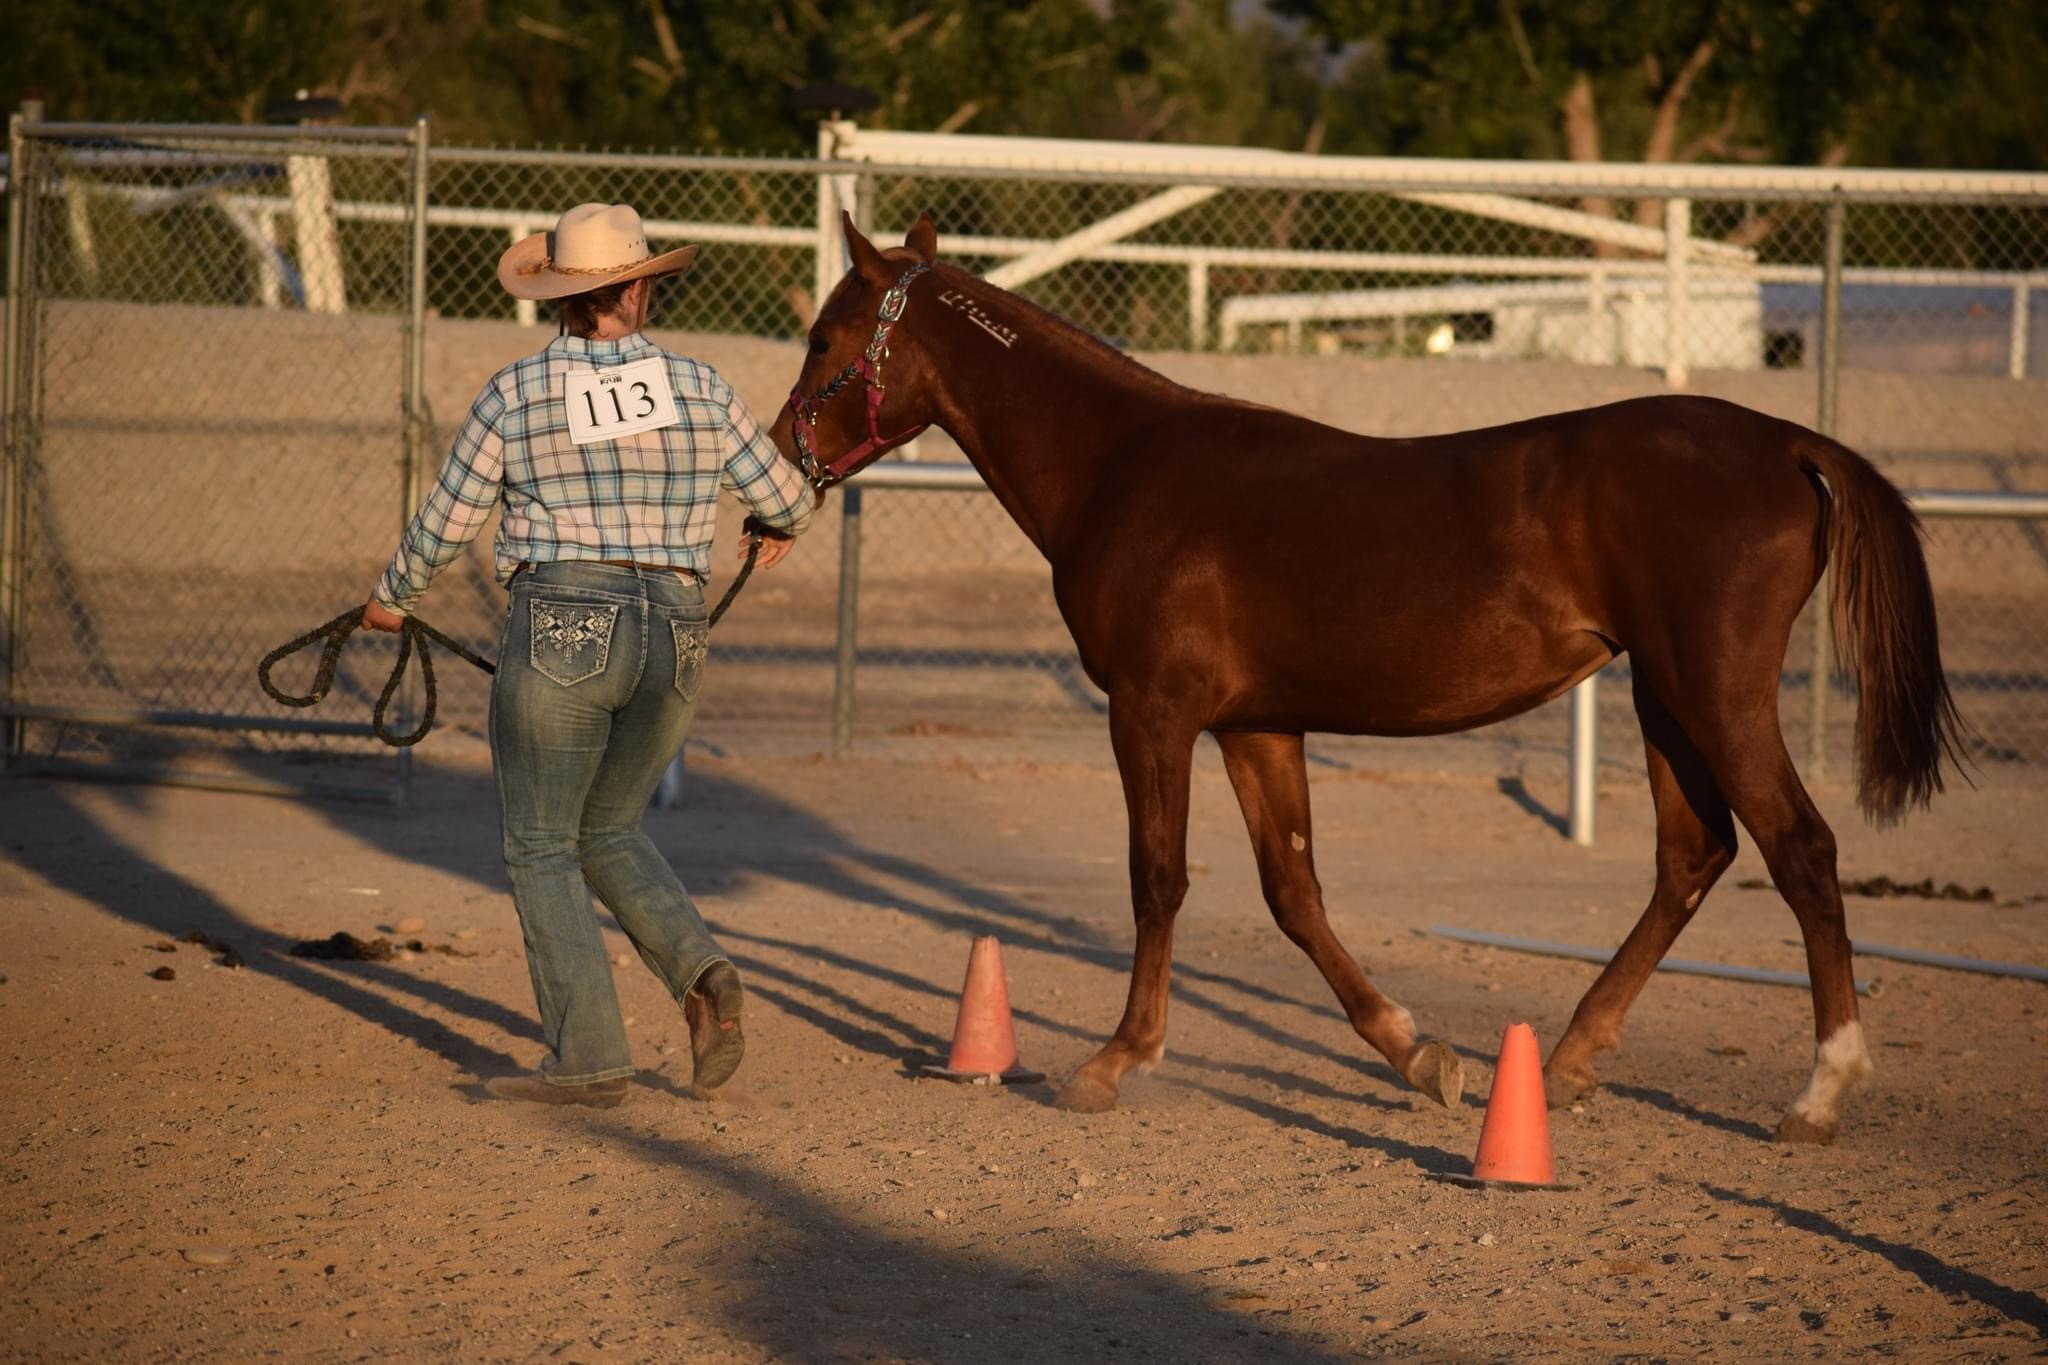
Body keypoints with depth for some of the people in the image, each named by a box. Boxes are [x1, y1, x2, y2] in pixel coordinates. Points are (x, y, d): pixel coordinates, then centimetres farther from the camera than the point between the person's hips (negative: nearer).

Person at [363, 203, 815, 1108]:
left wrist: (391, 598, 23)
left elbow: (446, 522, 4)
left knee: (541, 848, 6)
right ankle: (700, 972, -2)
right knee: (609, 830, 21)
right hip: (674, 633, 4)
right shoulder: (700, 389, 4)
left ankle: (587, 1060, -1)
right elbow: (785, 498, 14)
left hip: (559, 628, -4)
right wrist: (779, 527, 39)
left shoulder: (515, 394, -3)